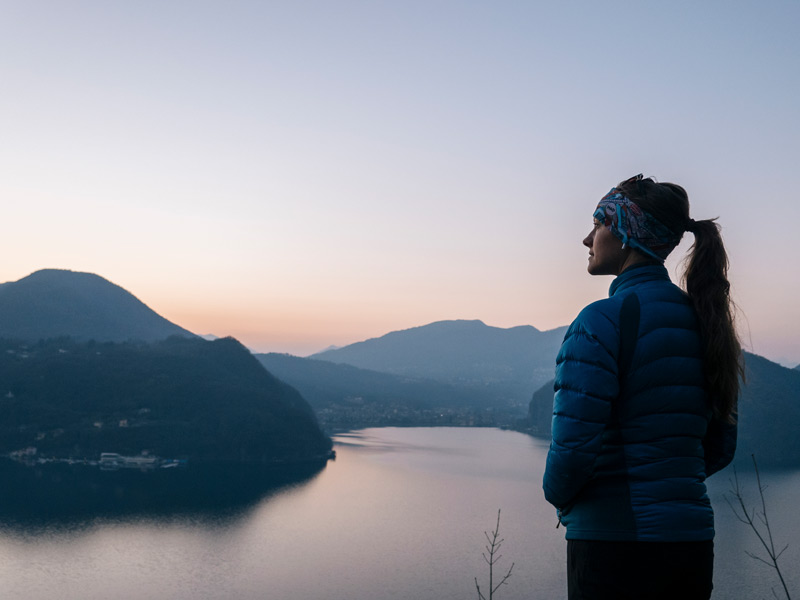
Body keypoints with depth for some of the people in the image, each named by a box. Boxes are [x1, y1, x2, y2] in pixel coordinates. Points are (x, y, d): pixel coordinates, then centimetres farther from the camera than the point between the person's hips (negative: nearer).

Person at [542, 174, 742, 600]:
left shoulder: (603, 320, -15)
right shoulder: (700, 318, 8)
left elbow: (574, 442, -19)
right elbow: (720, 445, 14)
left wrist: (559, 497, 1)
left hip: (615, 537, -7)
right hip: (692, 539, 7)